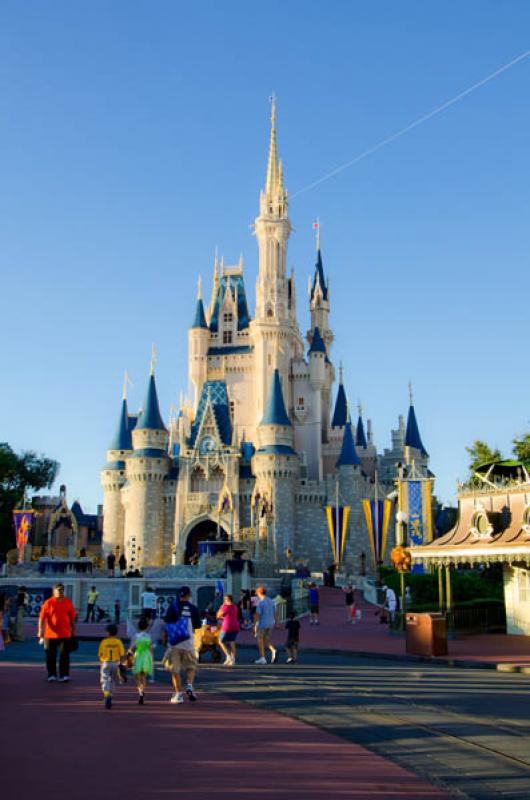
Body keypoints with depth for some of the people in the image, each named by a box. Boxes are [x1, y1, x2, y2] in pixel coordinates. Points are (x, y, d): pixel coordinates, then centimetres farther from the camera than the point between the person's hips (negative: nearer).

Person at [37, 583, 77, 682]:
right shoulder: (48, 603, -4)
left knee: (64, 655, 0)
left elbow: (73, 618, 11)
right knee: (51, 656, 8)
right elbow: (42, 618, -5)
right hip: (50, 634, -1)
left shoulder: (68, 602, 4)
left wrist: (73, 632, 11)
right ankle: (51, 675, 21)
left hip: (65, 634, 1)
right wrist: (40, 632, -11)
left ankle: (64, 675, 6)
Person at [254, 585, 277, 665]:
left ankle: (262, 658, 3)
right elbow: (273, 613, 14)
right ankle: (273, 651, -10)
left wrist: (255, 626, -11)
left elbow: (257, 615, -16)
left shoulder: (260, 602, -12)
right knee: (266, 640, 15)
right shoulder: (271, 601, 11)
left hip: (262, 623, -7)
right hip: (270, 624, 7)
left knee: (260, 640, 5)